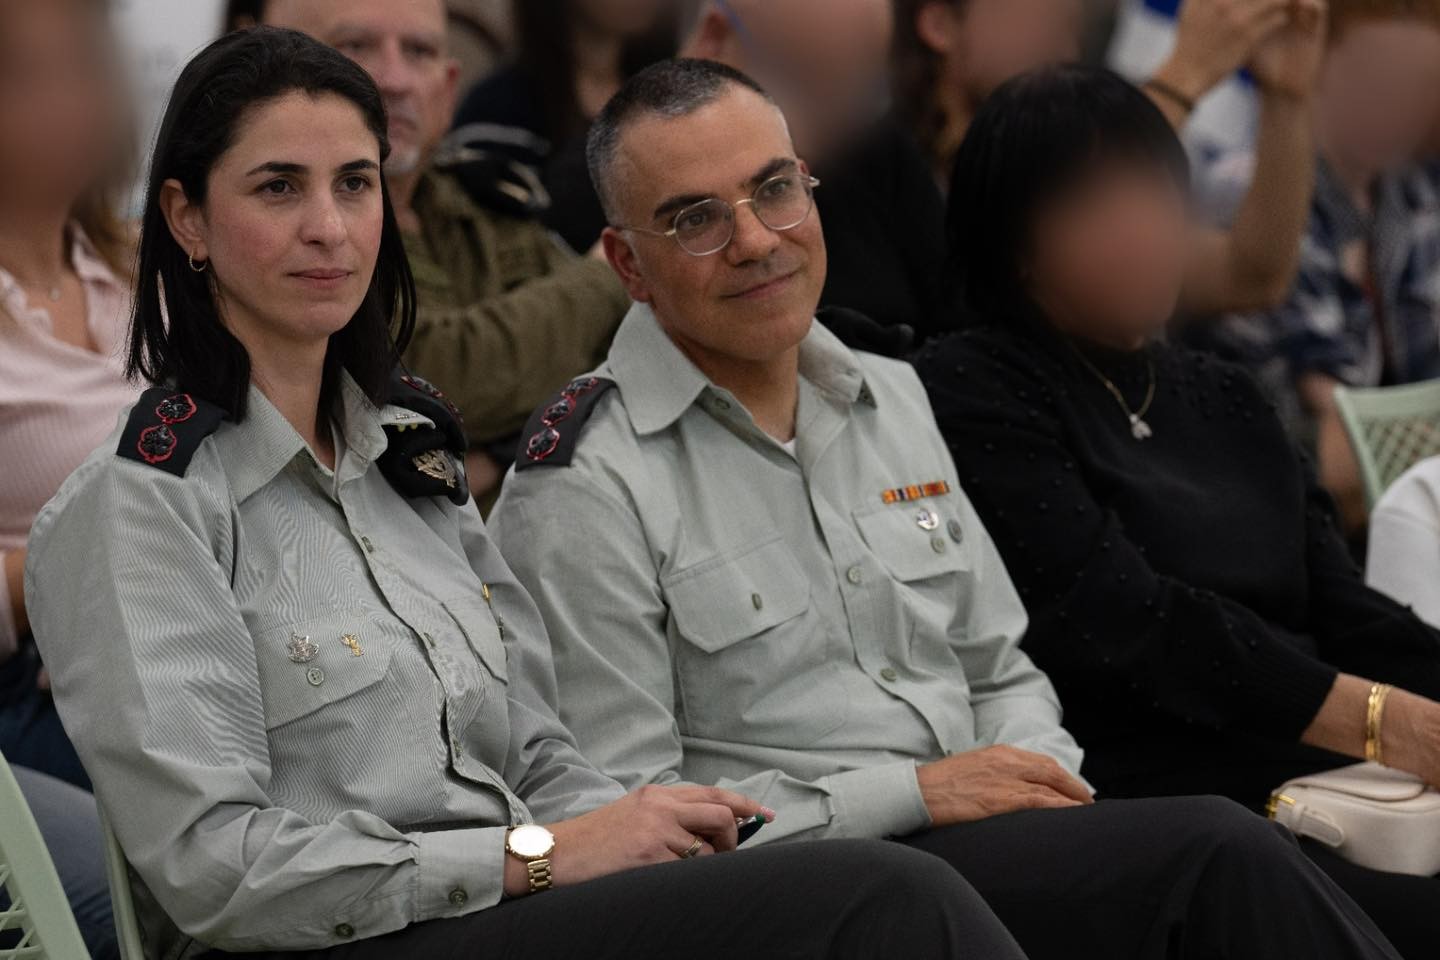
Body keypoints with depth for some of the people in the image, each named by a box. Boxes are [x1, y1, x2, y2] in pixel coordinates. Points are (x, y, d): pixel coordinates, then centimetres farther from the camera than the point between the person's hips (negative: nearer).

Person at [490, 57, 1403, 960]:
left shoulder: (892, 399, 15)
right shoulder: (585, 486, -8)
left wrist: (1045, 784, -2)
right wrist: (914, 794, -14)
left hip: (975, 838, 7)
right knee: (1216, 855, -24)